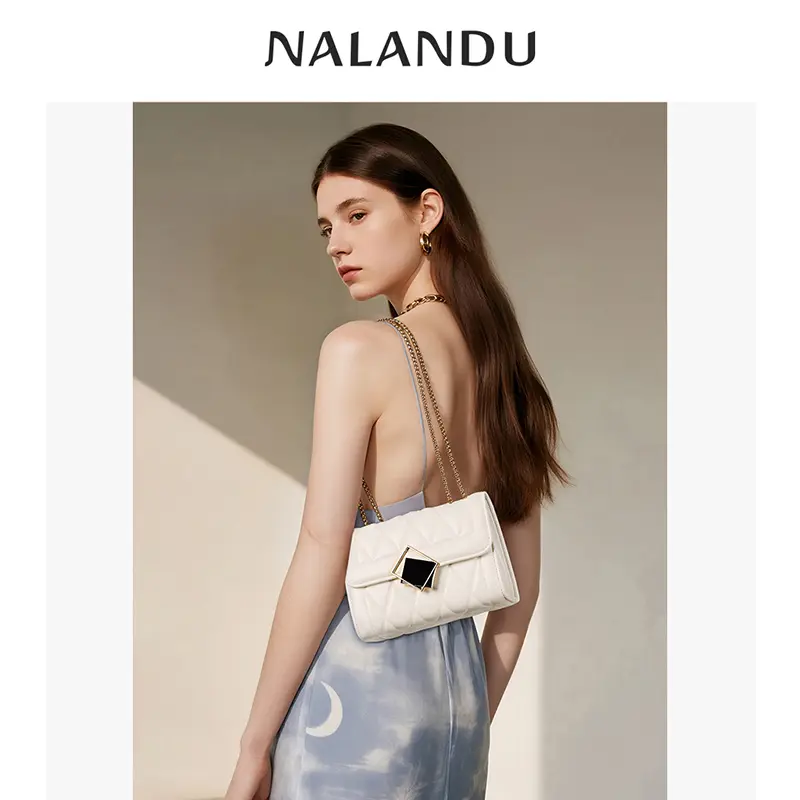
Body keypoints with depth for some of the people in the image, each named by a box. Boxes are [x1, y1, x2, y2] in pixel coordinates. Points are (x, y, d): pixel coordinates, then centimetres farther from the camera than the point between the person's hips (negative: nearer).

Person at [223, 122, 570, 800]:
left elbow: (323, 558, -17)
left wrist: (255, 744, -9)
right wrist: (473, 718, 18)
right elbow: (524, 579, 10)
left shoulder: (360, 350, -14)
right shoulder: (501, 360, 7)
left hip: (358, 680, -7)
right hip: (457, 676, 7)